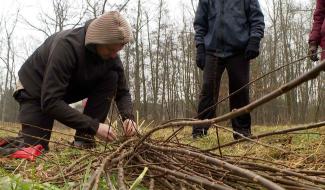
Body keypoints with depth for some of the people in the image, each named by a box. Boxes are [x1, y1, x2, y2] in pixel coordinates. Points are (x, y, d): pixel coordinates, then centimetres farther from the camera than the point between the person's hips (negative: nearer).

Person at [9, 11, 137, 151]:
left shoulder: (111, 56, -18)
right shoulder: (67, 46, -37)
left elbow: (122, 91, -6)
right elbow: (50, 102, -40)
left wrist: (128, 117, -28)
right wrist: (94, 126, -42)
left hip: (72, 87, 5)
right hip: (36, 89, -5)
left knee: (111, 78, -19)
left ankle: (84, 137, -13)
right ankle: (21, 139, 22)